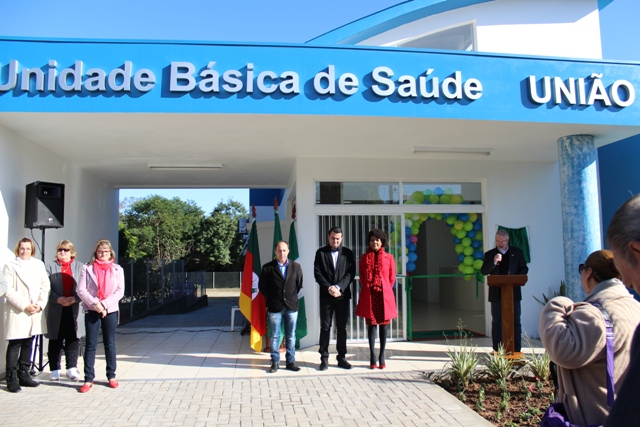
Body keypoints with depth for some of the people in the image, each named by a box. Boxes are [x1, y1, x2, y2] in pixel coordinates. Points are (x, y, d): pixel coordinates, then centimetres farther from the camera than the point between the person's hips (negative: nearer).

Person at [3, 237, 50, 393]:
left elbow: (45, 286, 8)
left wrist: (40, 304, -6)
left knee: (28, 344, 11)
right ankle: (11, 379, 7)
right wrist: (24, 305, -15)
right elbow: (8, 290, -9)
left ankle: (23, 375, 21)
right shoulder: (10, 266, -1)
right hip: (17, 312, -4)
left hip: (35, 312, 4)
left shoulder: (39, 265, 10)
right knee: (14, 345, -1)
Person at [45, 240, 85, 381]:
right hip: (55, 310, 0)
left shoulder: (80, 266, 7)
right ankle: (55, 370, 15)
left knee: (73, 339, 4)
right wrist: (58, 299, -15)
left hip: (74, 310, 0)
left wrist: (75, 298, -15)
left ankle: (72, 368, 12)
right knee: (55, 340, 5)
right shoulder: (50, 266, 6)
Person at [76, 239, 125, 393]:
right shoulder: (87, 268, 2)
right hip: (91, 311, -1)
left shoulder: (117, 269, 5)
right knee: (90, 345, 0)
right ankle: (88, 379, 6)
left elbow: (120, 291, -1)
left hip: (111, 310, 1)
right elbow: (81, 290, -4)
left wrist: (104, 304, -13)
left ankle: (111, 376, 17)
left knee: (110, 344, 8)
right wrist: (95, 303, -16)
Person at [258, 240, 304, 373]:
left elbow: (299, 284, 11)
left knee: (291, 336, 8)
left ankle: (291, 361, 17)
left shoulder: (296, 266, 4)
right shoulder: (267, 267, -2)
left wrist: (292, 296, 9)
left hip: (291, 306, 2)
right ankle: (275, 362, 15)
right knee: (275, 336, 5)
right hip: (274, 307, -1)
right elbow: (262, 286, 4)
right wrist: (271, 298, 6)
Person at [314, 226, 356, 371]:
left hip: (343, 295, 1)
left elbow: (351, 273, -1)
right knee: (325, 327, 2)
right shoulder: (321, 252, 4)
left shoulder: (348, 253, 6)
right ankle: (324, 358, 9)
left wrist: (338, 287, -13)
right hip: (326, 295, -1)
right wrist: (329, 288, -13)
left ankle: (341, 357, 15)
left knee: (342, 328, 7)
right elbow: (318, 273, -2)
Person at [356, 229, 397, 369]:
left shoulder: (389, 258, 2)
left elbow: (392, 278, 7)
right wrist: (370, 288, 6)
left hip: (384, 295, 0)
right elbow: (362, 278, 9)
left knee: (383, 324, 5)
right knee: (371, 324, 2)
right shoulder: (364, 258, 4)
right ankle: (372, 357, 8)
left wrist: (384, 289, 6)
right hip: (369, 296, 0)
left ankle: (382, 357, 12)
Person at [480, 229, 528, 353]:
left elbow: (524, 269, 6)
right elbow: (483, 271, -3)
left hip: (513, 292, 0)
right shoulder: (490, 254, 6)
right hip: (496, 293, 0)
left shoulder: (517, 252, 7)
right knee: (496, 322, 4)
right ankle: (497, 350, 8)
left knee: (515, 321, 4)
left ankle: (516, 350, 10)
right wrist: (494, 262, -19)